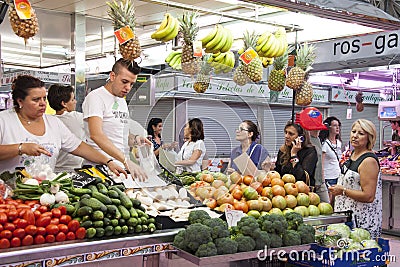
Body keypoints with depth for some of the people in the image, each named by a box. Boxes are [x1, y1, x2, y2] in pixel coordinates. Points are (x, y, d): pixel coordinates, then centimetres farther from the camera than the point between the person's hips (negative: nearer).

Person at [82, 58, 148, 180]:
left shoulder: (122, 101, 20)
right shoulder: (96, 97, -6)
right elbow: (96, 135, -21)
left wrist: (134, 138, 7)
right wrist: (126, 161, -29)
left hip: (123, 165, 7)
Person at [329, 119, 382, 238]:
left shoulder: (369, 161, -17)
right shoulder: (352, 154, 12)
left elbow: (369, 196, -23)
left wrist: (343, 191, -15)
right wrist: (336, 189, 14)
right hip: (347, 215, 9)